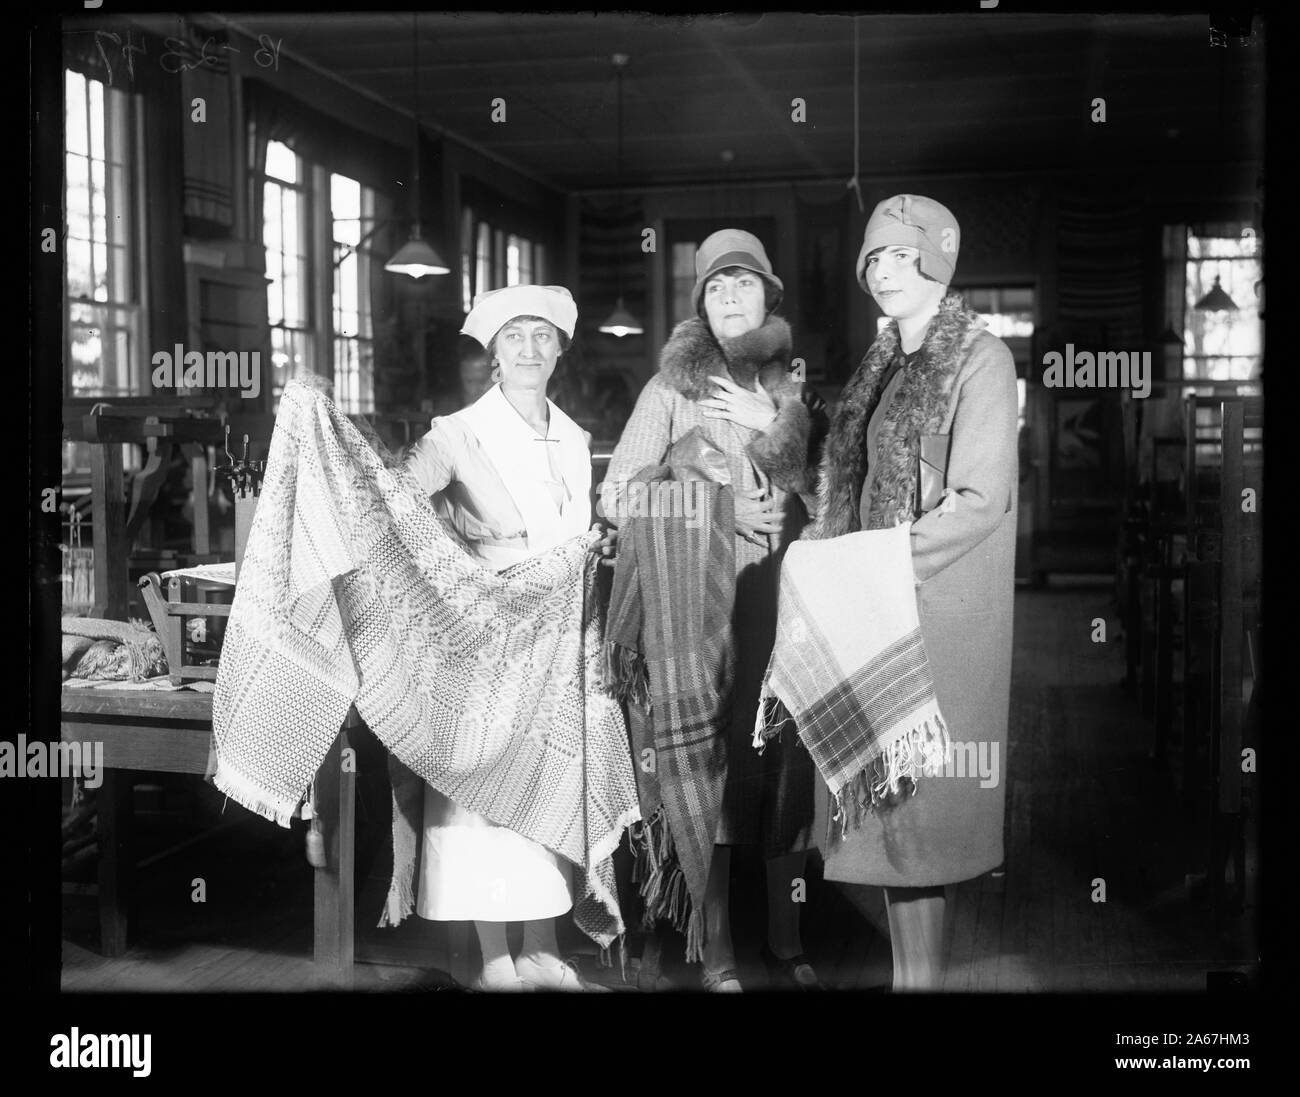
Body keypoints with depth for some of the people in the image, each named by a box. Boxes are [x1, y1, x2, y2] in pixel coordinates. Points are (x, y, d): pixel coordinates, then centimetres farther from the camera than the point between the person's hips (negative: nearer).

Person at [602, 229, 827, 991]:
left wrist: (773, 427, -4)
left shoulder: (797, 387, 12)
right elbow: (619, 494, -1)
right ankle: (715, 948, 9)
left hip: (790, 594, 3)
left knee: (790, 752, 3)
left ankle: (787, 939, 16)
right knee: (714, 757, -3)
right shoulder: (672, 389, 3)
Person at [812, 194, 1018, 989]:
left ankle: (923, 973, 8)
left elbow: (981, 500, -15)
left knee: (915, 795, -3)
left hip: (939, 607, -7)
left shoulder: (980, 359, -6)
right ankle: (909, 967, 17)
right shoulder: (884, 364, 15)